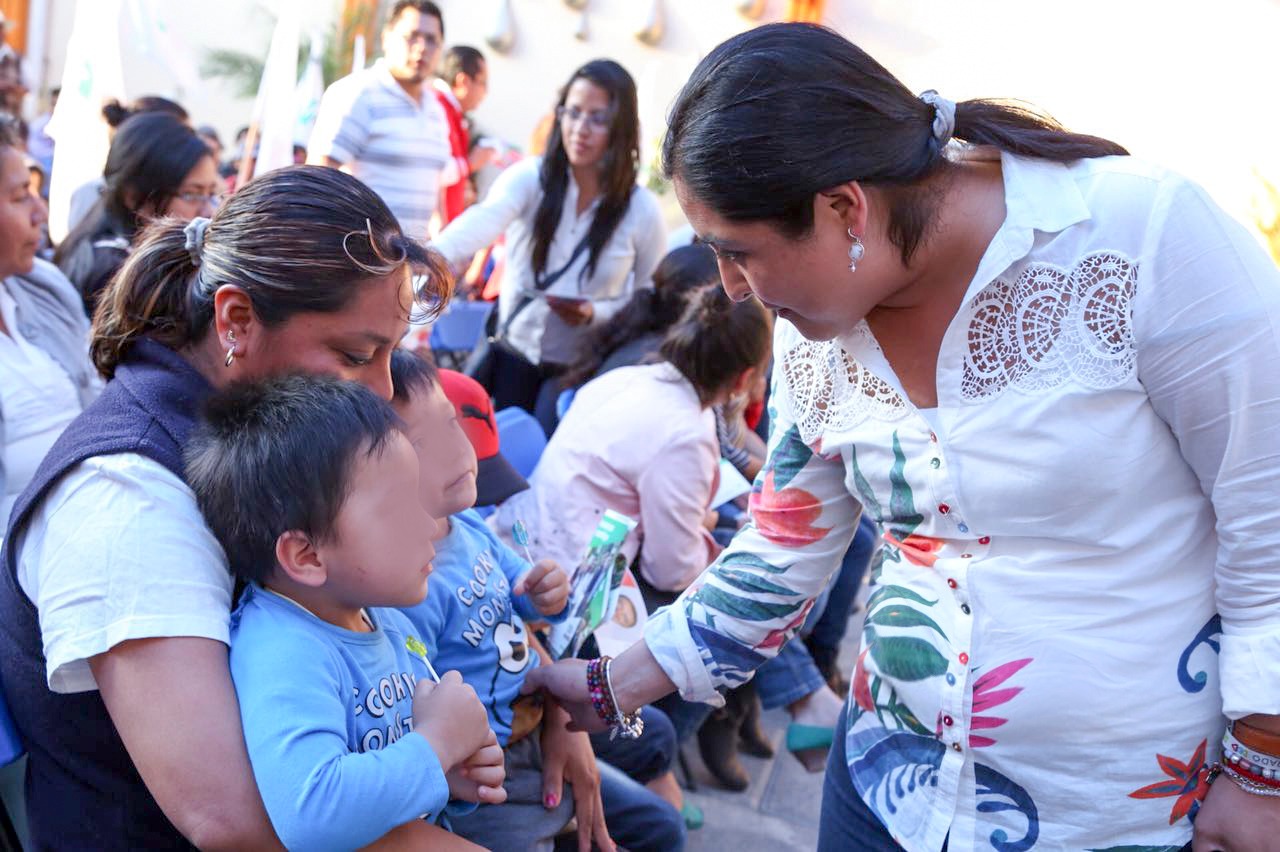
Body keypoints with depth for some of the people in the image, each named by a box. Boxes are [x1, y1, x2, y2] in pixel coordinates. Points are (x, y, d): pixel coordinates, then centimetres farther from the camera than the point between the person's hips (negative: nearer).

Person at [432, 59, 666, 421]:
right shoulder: (531, 177, -11)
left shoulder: (642, 209, -9)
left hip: (581, 367, -1)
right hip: (512, 353, 1)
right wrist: (434, 256, -52)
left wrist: (596, 313, -19)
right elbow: (485, 218, -32)